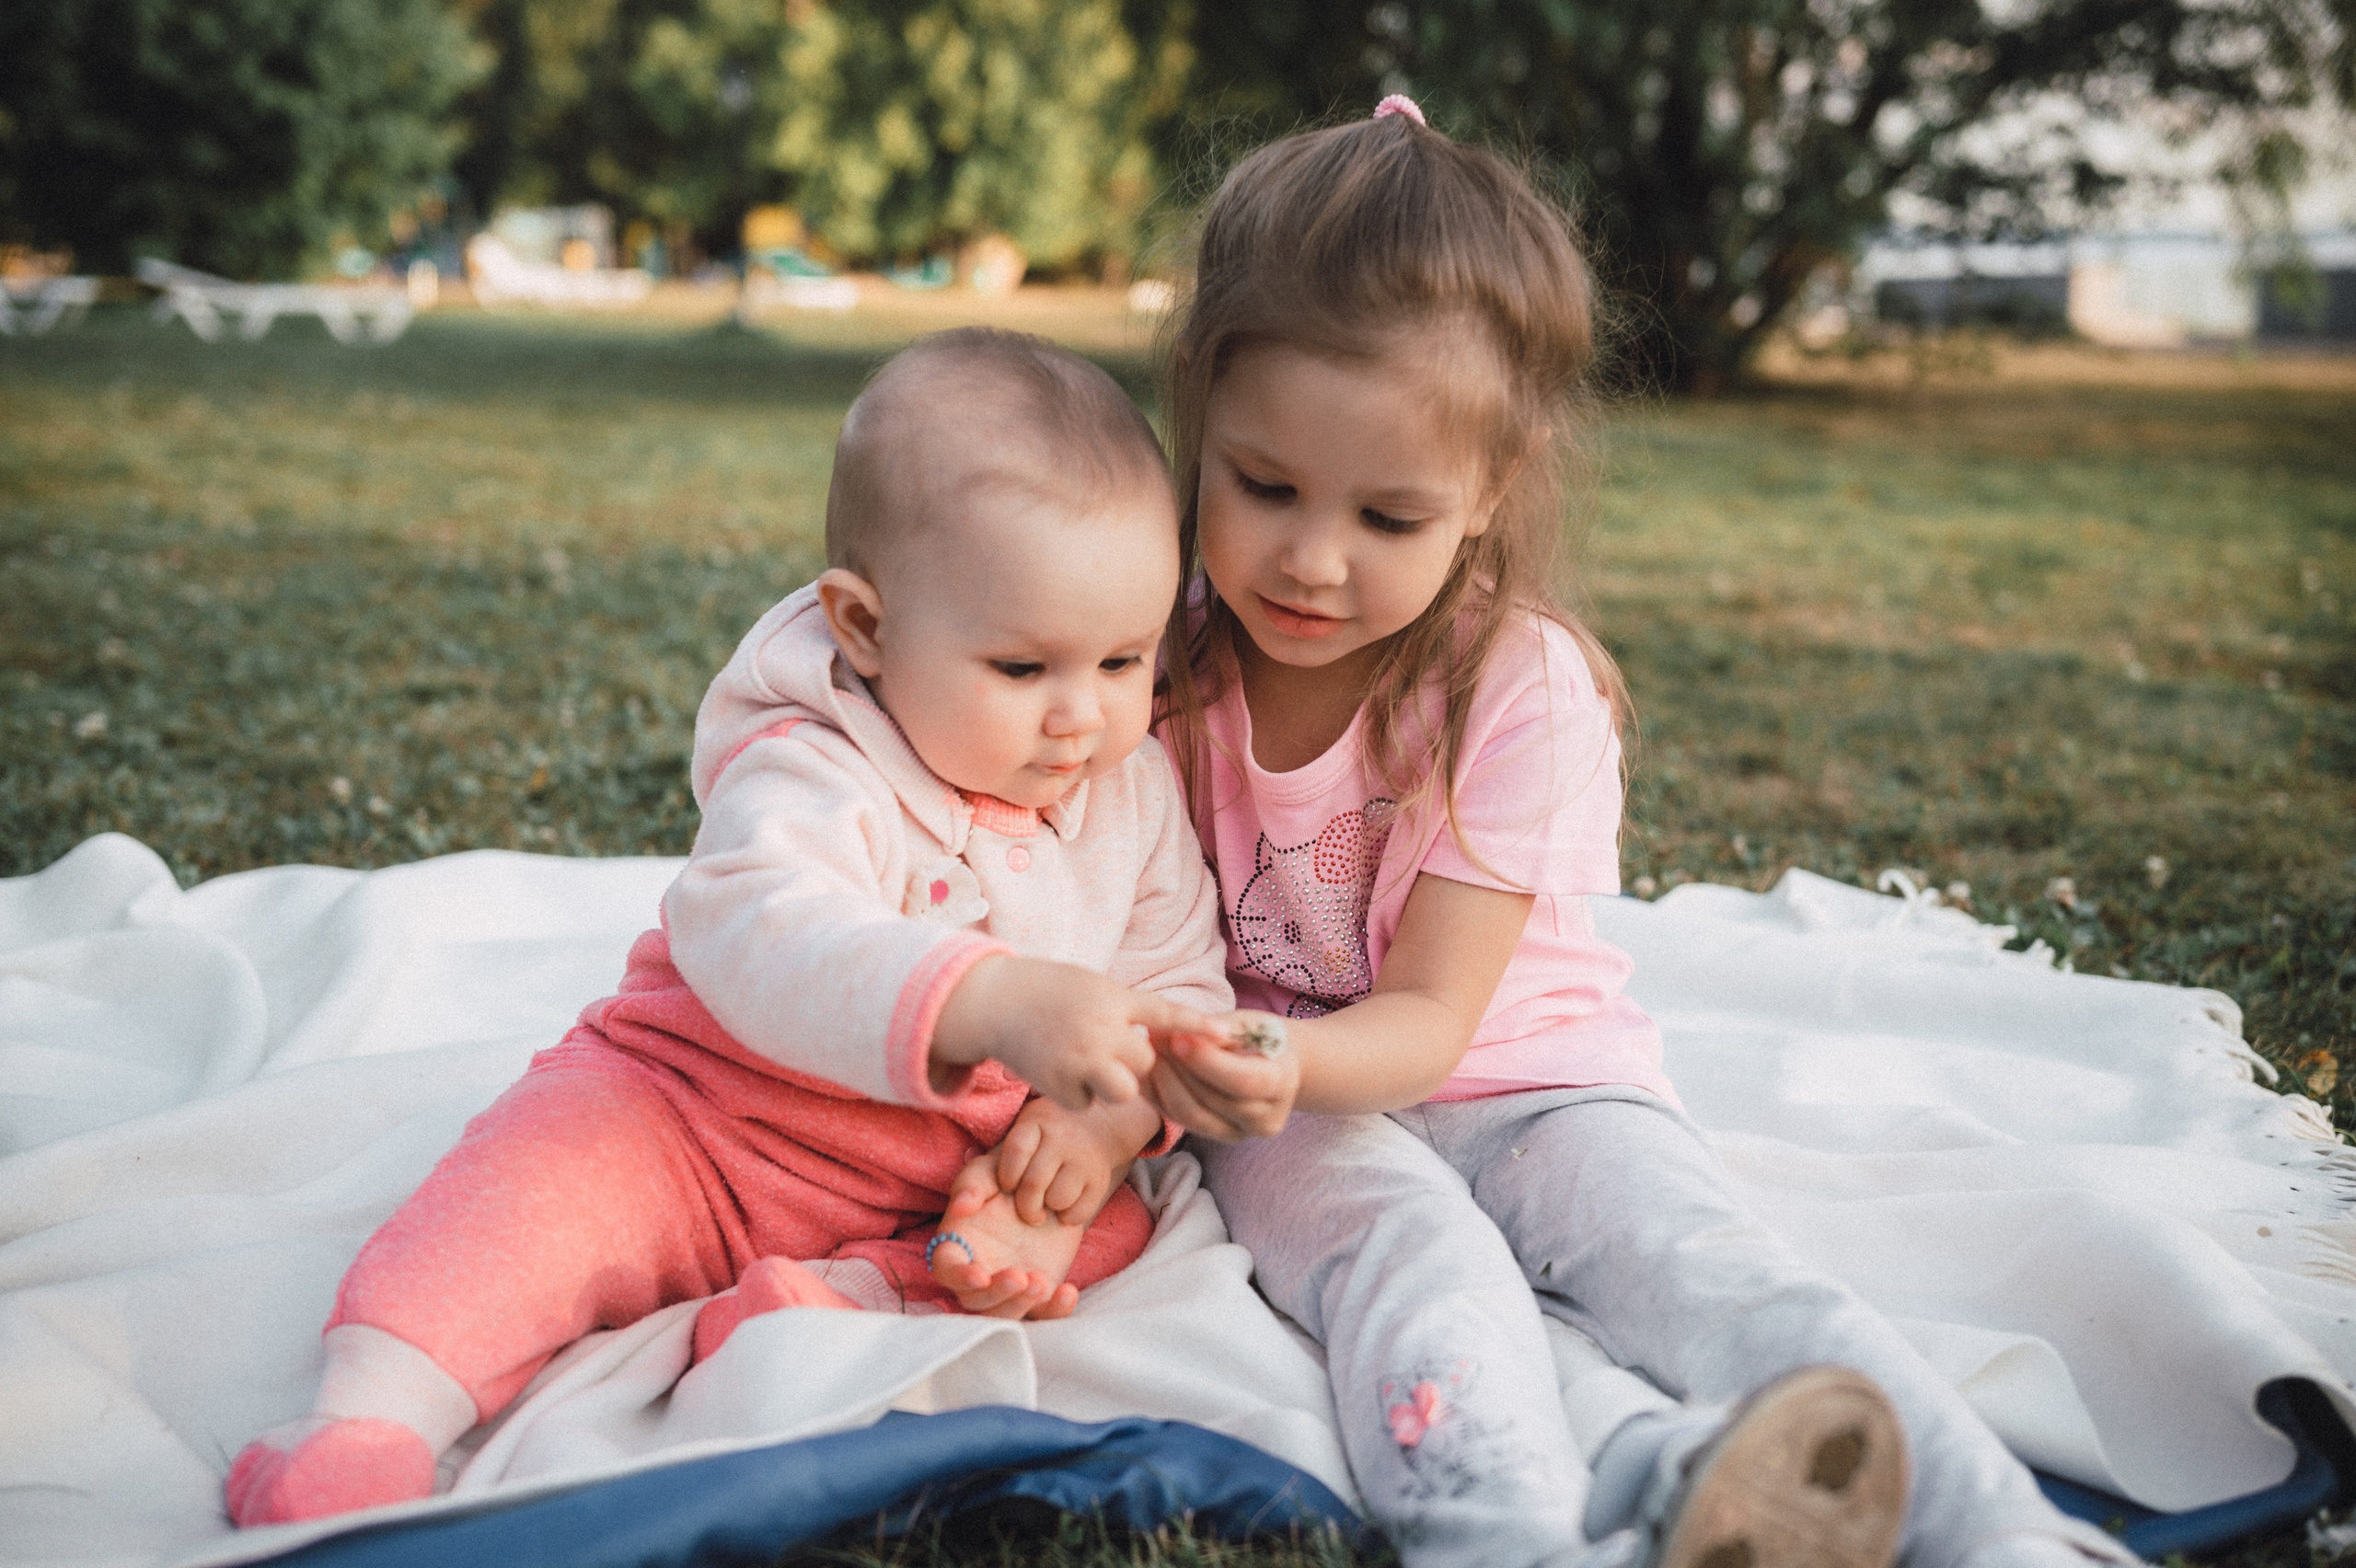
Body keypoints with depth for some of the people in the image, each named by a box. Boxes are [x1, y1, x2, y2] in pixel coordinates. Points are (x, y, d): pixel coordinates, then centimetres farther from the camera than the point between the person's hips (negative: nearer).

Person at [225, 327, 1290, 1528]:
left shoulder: (1135, 795, -4)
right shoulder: (815, 775, -23)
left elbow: (1181, 985, 2)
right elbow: (762, 941, -44)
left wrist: (1116, 1113, -21)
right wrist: (996, 1004, -59)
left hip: (953, 1179, 5)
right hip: (696, 1118, -4)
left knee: (1114, 1229, -16)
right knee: (551, 1166, -27)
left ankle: (845, 1298, -29)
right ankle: (376, 1411, -34)